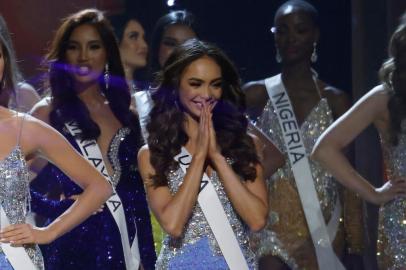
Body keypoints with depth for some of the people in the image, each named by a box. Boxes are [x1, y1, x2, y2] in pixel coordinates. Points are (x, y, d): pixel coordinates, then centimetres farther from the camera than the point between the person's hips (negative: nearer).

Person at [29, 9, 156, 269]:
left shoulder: (125, 113, 11)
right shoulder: (48, 111, -1)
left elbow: (138, 191, 10)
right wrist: (59, 208, -18)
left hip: (126, 243, 4)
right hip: (75, 244, -4)